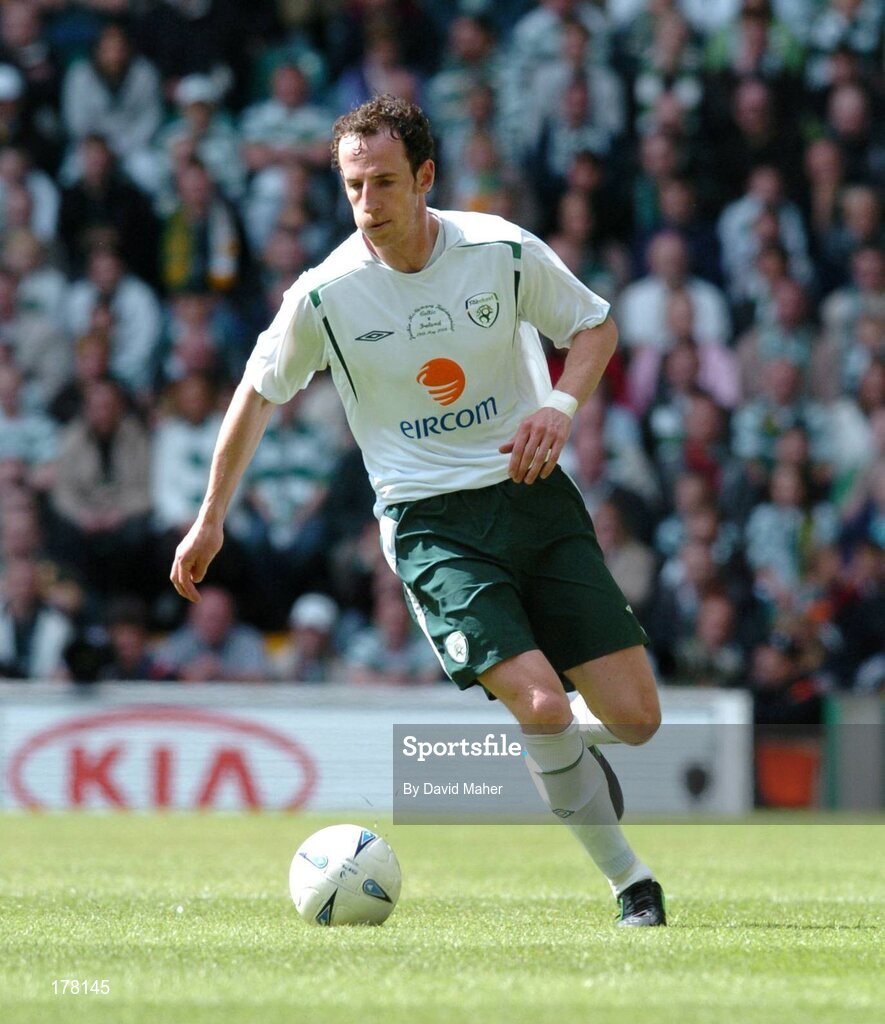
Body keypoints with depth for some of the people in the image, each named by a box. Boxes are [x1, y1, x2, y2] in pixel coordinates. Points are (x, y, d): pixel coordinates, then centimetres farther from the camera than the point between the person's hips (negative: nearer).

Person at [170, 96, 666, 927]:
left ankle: (574, 748, 35)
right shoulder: (324, 295, -10)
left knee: (634, 717, -4)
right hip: (429, 518, -2)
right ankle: (628, 879, -1)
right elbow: (260, 391, 8)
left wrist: (560, 404, -11)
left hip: (532, 493, 2)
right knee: (540, 705, -22)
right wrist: (211, 517, 13)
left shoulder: (504, 251, -8)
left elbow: (594, 326, 8)